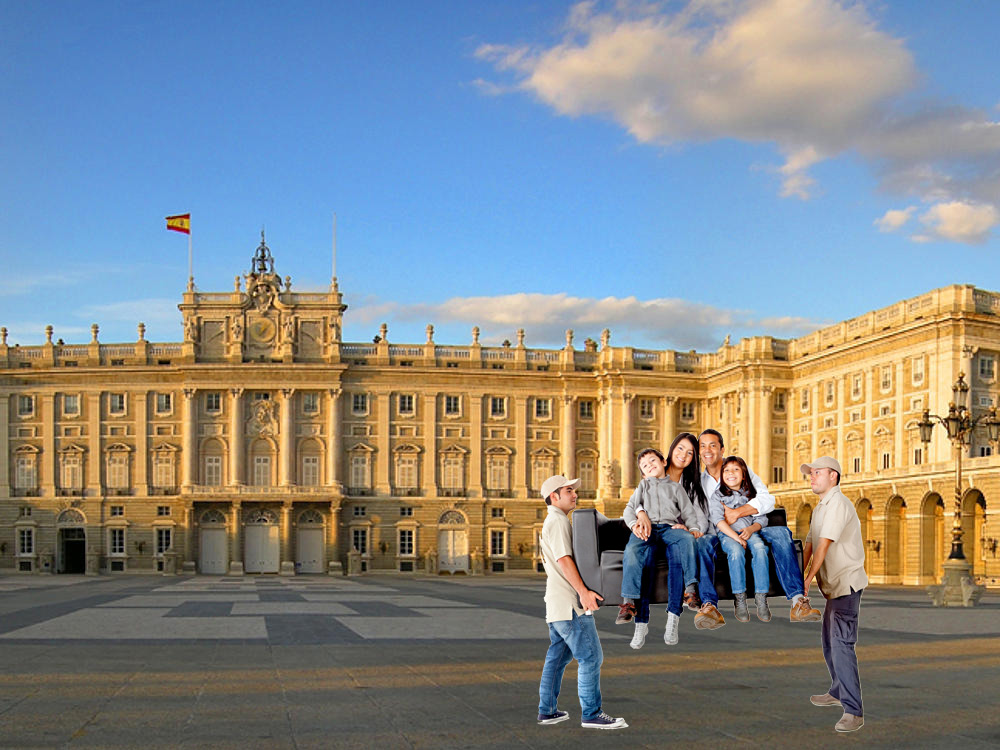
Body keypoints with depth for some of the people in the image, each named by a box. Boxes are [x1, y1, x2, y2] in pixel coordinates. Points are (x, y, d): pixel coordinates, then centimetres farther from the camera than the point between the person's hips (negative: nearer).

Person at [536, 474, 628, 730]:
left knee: (557, 656, 14)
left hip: (557, 603, 11)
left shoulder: (553, 522, 21)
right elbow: (564, 560, -21)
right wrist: (584, 591, -26)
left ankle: (547, 711, 18)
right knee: (590, 657, -8)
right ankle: (591, 714, -6)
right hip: (570, 604, -11)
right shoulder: (558, 521, -12)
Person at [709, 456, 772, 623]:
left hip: (750, 532, 2)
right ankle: (739, 600, -33)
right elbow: (718, 520, -6)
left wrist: (751, 529, -11)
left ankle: (761, 598, -33)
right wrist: (735, 537, -19)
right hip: (727, 534, -2)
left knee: (760, 548, -31)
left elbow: (762, 518, 12)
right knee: (736, 551, -36)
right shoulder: (717, 495, 8)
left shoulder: (751, 494, 18)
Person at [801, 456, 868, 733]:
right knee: (829, 643, 22)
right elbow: (809, 546, 14)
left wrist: (807, 580, -22)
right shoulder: (820, 508, 17)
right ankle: (837, 692, 39)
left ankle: (853, 712, -18)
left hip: (847, 584, -11)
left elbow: (824, 545, -21)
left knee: (841, 645, -17)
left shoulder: (838, 503, -15)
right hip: (833, 586, 11)